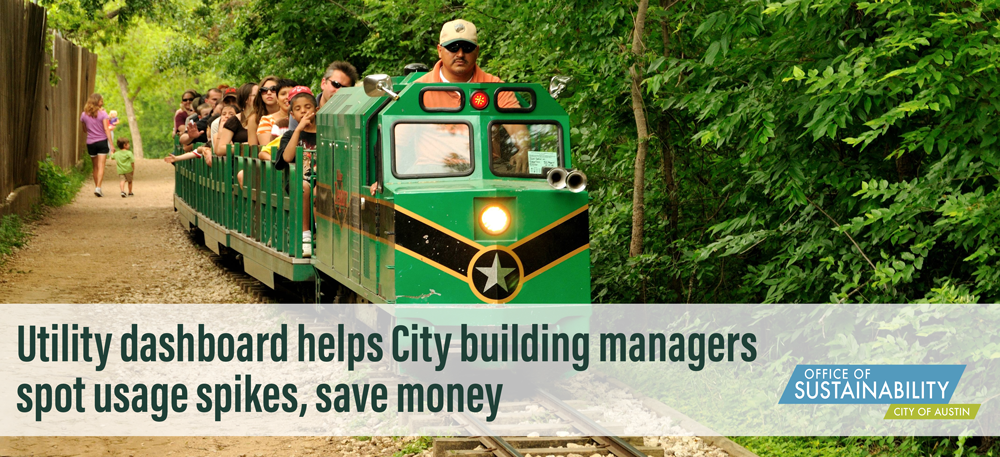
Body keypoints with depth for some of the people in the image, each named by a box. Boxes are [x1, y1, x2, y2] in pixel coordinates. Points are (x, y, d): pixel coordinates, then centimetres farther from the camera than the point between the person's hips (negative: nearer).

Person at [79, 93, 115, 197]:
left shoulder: (84, 115, 2)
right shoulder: (102, 114, -8)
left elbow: (85, 129, 12)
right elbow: (106, 129, -11)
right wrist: (111, 144, -11)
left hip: (90, 143, 3)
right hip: (102, 142, -3)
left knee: (95, 167, 15)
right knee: (101, 166, -5)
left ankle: (96, 187, 20)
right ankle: (98, 187, -18)